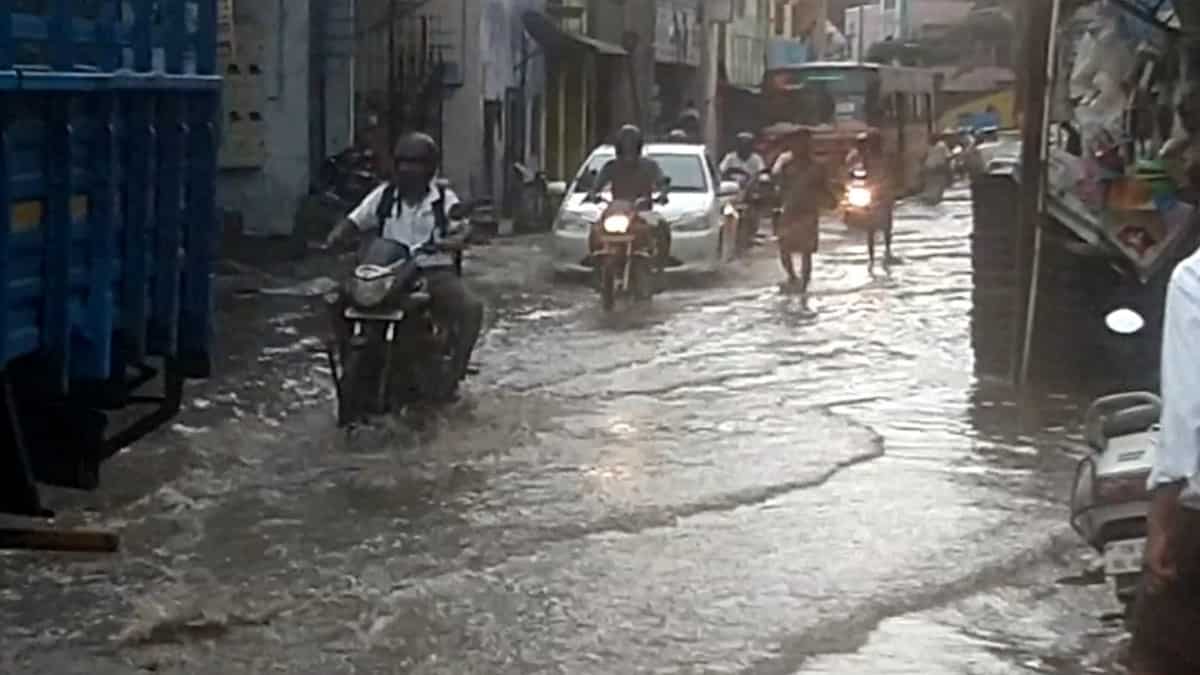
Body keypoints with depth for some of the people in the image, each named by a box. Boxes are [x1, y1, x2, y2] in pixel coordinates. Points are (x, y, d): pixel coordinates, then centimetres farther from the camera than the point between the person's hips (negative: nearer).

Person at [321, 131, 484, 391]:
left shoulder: (445, 199, 4)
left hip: (433, 272, -2)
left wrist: (443, 244, -28)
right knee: (342, 299, -19)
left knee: (471, 308, -29)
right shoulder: (384, 195, 10)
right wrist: (334, 237, -13)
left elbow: (462, 234, -5)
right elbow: (354, 221, 8)